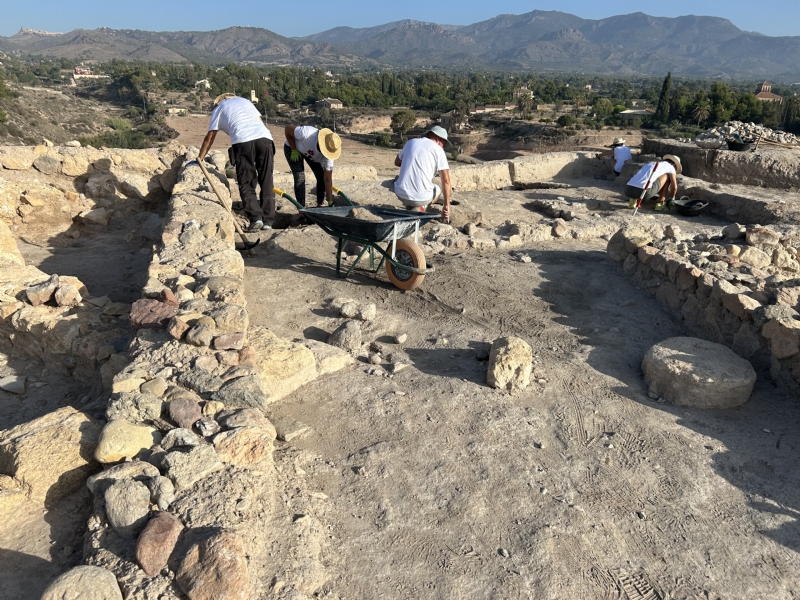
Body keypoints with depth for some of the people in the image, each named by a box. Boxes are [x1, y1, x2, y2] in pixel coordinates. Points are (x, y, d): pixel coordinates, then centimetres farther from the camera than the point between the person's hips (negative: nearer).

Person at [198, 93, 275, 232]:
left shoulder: (218, 108, 25)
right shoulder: (245, 101, 34)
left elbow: (209, 138, 24)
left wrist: (199, 158, 35)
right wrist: (270, 152, 22)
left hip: (242, 141, -3)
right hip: (265, 137, 3)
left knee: (246, 184, 5)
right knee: (267, 183, 6)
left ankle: (255, 217, -12)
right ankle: (268, 221, 2)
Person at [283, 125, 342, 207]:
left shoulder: (327, 155, -31)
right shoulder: (306, 134, -44)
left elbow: (328, 179, -27)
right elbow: (287, 129, -25)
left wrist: (330, 203, -28)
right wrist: (294, 150, -23)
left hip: (309, 152, 3)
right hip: (292, 147, -3)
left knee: (322, 176, -8)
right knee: (300, 177, -17)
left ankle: (320, 205, 11)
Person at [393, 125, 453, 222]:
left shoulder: (410, 142, 11)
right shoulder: (438, 149, -2)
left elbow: (397, 162, 27)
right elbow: (446, 181, -7)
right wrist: (446, 206, -1)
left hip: (400, 194, 4)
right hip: (421, 197, -4)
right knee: (438, 190, 30)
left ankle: (410, 207, 19)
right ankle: (418, 209, 5)